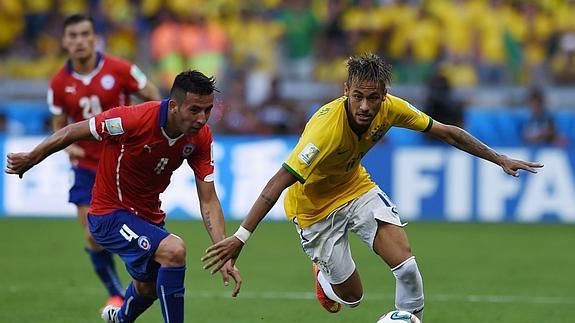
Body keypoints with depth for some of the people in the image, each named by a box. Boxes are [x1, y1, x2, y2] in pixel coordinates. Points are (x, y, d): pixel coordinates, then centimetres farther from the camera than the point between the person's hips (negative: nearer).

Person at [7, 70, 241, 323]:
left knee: (149, 288, 30)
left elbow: (208, 201, -11)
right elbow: (72, 132, -17)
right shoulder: (134, 119, -32)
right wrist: (30, 159, -4)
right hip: (110, 214, -7)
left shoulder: (201, 137, -15)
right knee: (174, 250, -31)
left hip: (148, 215, 7)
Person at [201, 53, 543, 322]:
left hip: (356, 186, 4)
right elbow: (279, 182, -39)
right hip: (314, 205, -4)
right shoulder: (326, 127, -38)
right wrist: (240, 237, -44)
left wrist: (500, 159, -5)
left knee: (406, 264, -16)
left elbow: (447, 133, -5)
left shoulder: (390, 108, -20)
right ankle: (323, 277, 40)